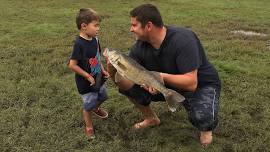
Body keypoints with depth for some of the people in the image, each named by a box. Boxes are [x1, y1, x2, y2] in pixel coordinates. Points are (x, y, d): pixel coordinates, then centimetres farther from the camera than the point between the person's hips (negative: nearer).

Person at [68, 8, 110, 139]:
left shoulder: (94, 40, -4)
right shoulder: (79, 44, -27)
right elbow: (72, 65, -26)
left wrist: (103, 70, 2)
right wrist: (88, 76, -21)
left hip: (97, 78, 8)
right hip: (85, 83, -7)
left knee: (102, 96, 27)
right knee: (88, 105, 9)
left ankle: (96, 109, 59)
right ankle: (89, 127, 33)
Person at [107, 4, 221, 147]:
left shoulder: (183, 40, -31)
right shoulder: (141, 46, -13)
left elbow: (191, 83, -35)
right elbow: (126, 82, -16)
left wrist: (163, 76, -46)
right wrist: (114, 71, -36)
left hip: (202, 85, -5)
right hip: (168, 84, 6)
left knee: (201, 116, -36)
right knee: (128, 86, -9)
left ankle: (206, 128, 3)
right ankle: (151, 118, 17)